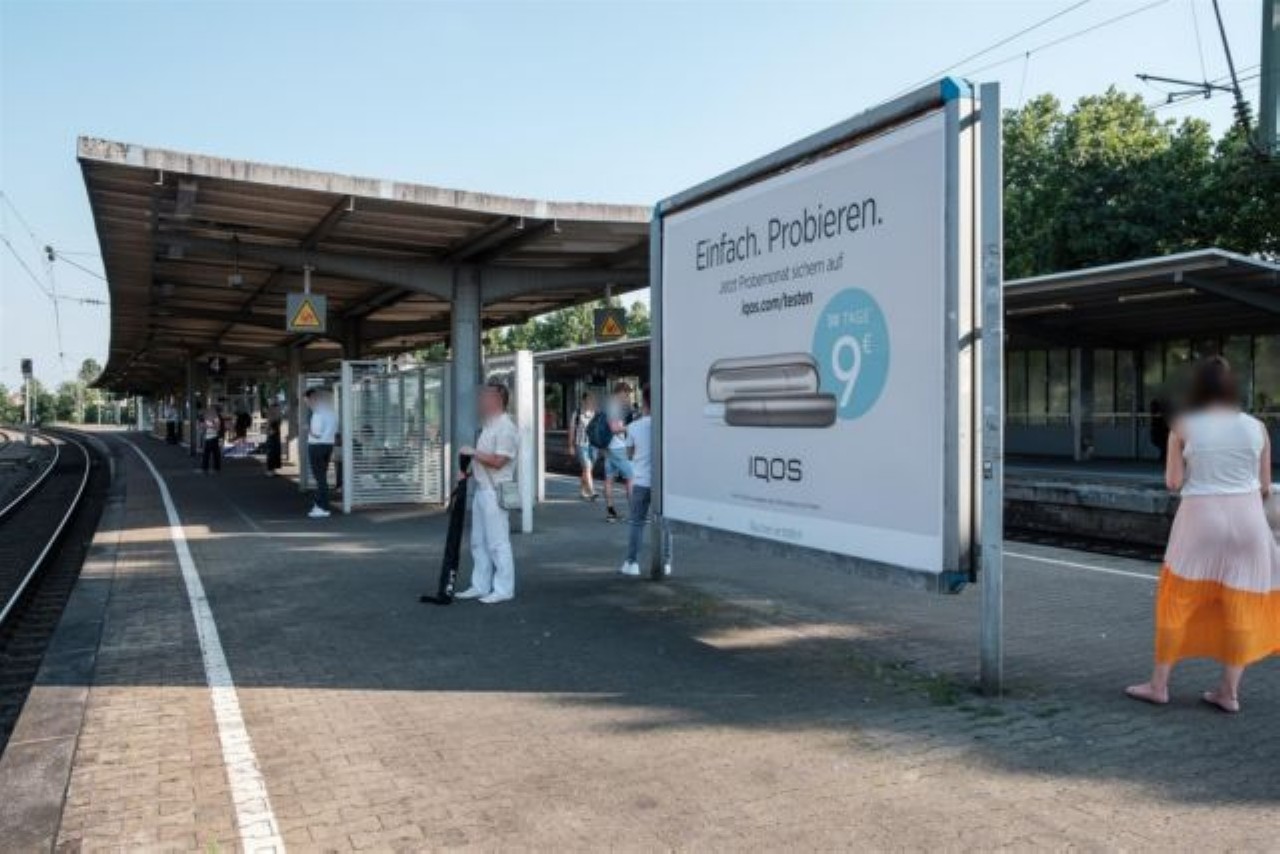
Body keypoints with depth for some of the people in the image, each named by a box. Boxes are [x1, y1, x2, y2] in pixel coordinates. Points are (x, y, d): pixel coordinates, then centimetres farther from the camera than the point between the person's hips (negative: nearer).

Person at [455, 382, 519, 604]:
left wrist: (472, 452, -14)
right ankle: (480, 586, 22)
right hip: (482, 489, 10)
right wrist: (469, 471, 10)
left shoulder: (505, 427, -15)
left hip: (495, 492, -10)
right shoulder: (489, 425, 17)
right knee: (478, 541, 14)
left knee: (497, 542, -4)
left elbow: (497, 461, -23)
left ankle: (503, 589, 3)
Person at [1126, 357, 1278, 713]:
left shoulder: (1184, 427, -5)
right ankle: (1229, 690, 17)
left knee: (1179, 602, 9)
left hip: (1200, 518, -2)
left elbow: (1173, 482, -4)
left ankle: (1159, 684, 14)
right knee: (1241, 607, 11)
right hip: (1247, 517, 2)